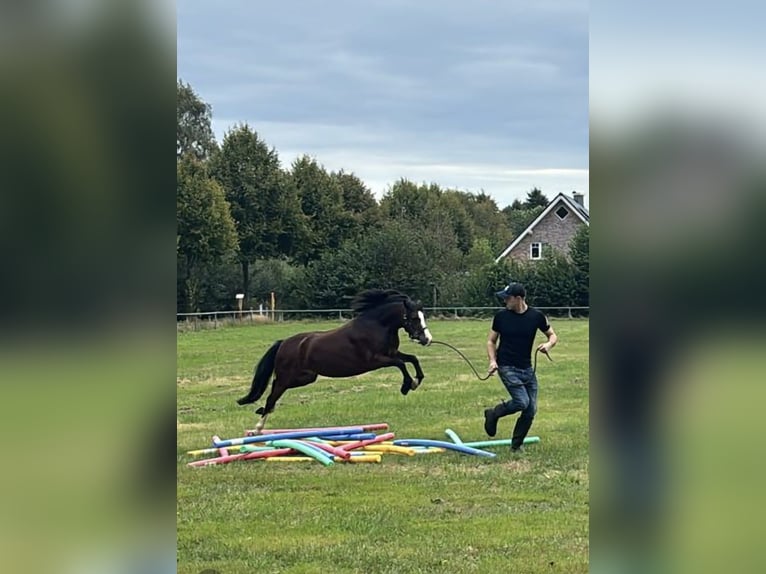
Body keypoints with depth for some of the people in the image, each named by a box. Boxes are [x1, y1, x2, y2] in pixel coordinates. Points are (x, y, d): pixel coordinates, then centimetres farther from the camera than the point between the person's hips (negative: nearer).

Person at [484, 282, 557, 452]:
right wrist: (493, 360, -11)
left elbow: (552, 335, 9)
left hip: (527, 368, 3)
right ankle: (493, 414, 4)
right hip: (507, 367, -3)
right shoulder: (501, 316, -4)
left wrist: (548, 344, -14)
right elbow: (491, 341, 6)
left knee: (531, 410, 2)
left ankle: (516, 446, 16)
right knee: (522, 402, -21)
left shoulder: (536, 316, -2)